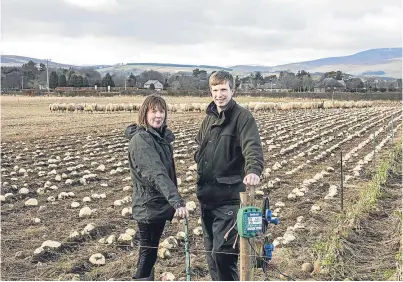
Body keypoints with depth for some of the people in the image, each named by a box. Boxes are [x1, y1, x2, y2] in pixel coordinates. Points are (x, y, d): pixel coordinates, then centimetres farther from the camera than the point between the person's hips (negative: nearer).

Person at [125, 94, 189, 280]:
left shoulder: (162, 136, 7)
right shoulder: (140, 140, -21)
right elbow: (156, 174, -34)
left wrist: (172, 201, 17)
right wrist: (177, 202, -44)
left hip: (160, 205, 8)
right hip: (148, 207, -8)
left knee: (150, 251, 19)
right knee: (148, 253, 0)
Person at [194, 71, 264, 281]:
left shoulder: (242, 117, -11)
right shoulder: (209, 117, 11)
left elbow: (252, 146, -27)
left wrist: (253, 170, -46)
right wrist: (200, 161, 9)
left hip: (229, 195, -7)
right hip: (206, 194, 8)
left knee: (223, 252, -10)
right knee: (211, 250, 16)